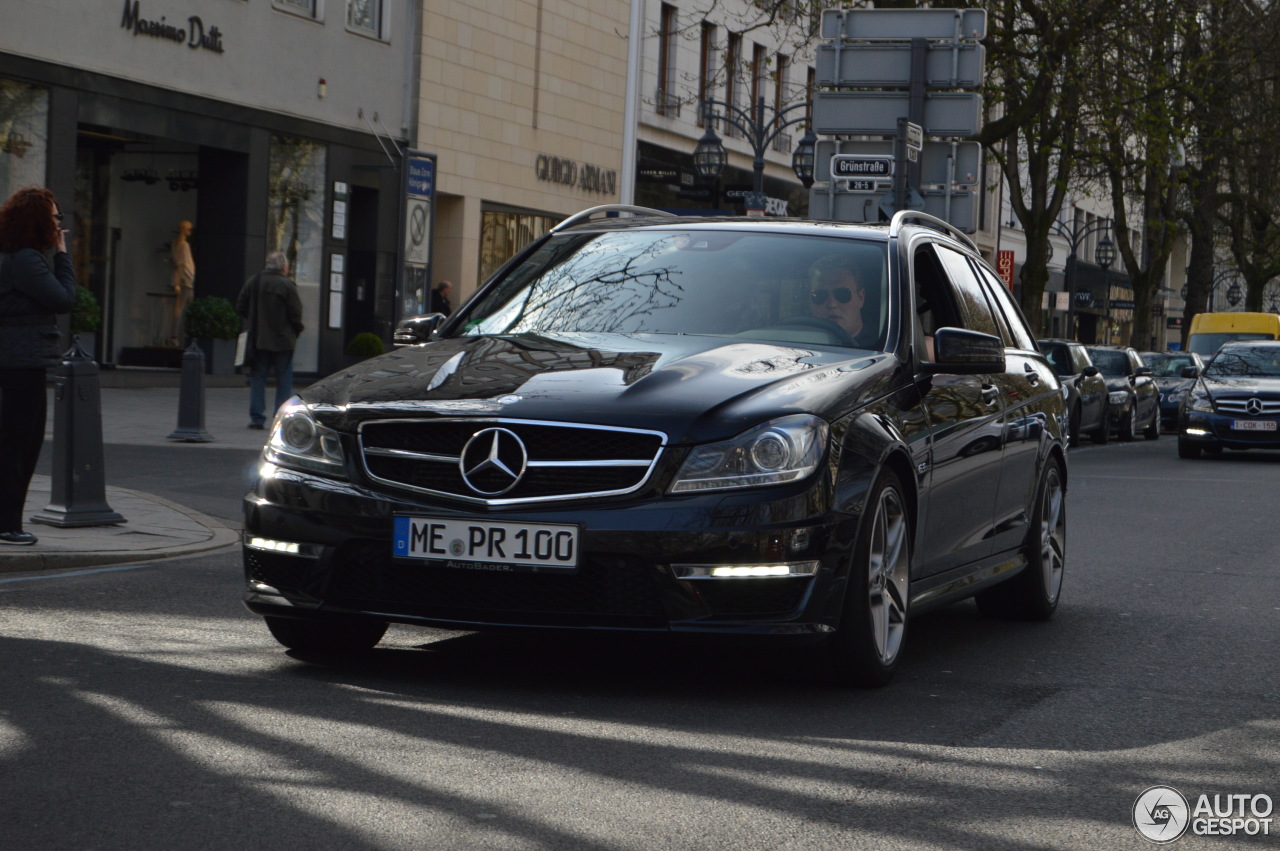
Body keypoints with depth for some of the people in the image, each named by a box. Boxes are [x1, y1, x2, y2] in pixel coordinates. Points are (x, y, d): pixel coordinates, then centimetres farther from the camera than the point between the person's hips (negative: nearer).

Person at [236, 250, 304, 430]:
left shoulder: (252, 282, 3)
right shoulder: (287, 286, -11)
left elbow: (240, 308, 8)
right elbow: (296, 314, -11)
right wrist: (295, 332, 7)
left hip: (257, 340, 4)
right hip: (282, 341, -4)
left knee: (257, 379, 9)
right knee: (284, 381, 4)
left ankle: (257, 418, 6)